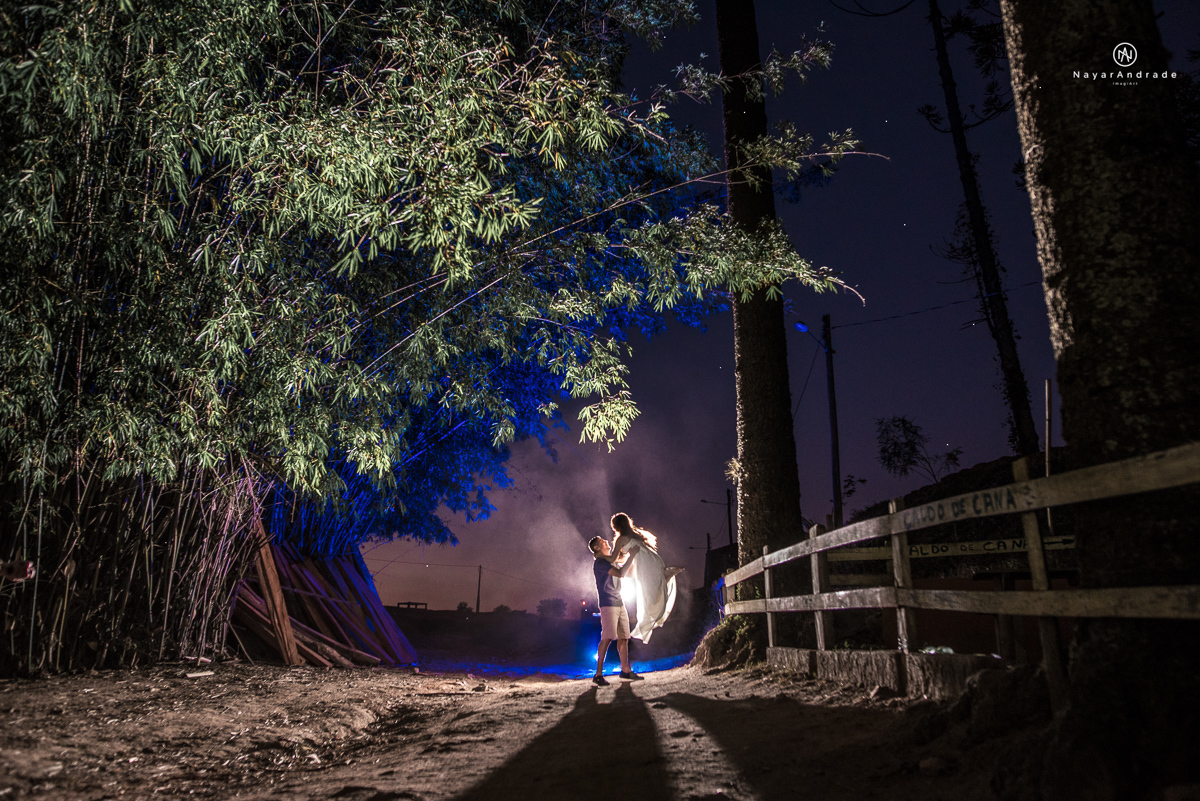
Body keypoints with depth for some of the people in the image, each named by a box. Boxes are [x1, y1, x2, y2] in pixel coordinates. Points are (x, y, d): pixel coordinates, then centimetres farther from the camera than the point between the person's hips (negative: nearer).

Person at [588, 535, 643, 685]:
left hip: (619, 602, 9)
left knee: (623, 637, 10)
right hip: (608, 604, -9)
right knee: (607, 638, -16)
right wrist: (632, 556, -15)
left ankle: (625, 670, 19)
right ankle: (598, 674, -15)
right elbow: (620, 573, -19)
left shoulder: (611, 560, 18)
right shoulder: (599, 562, -10)